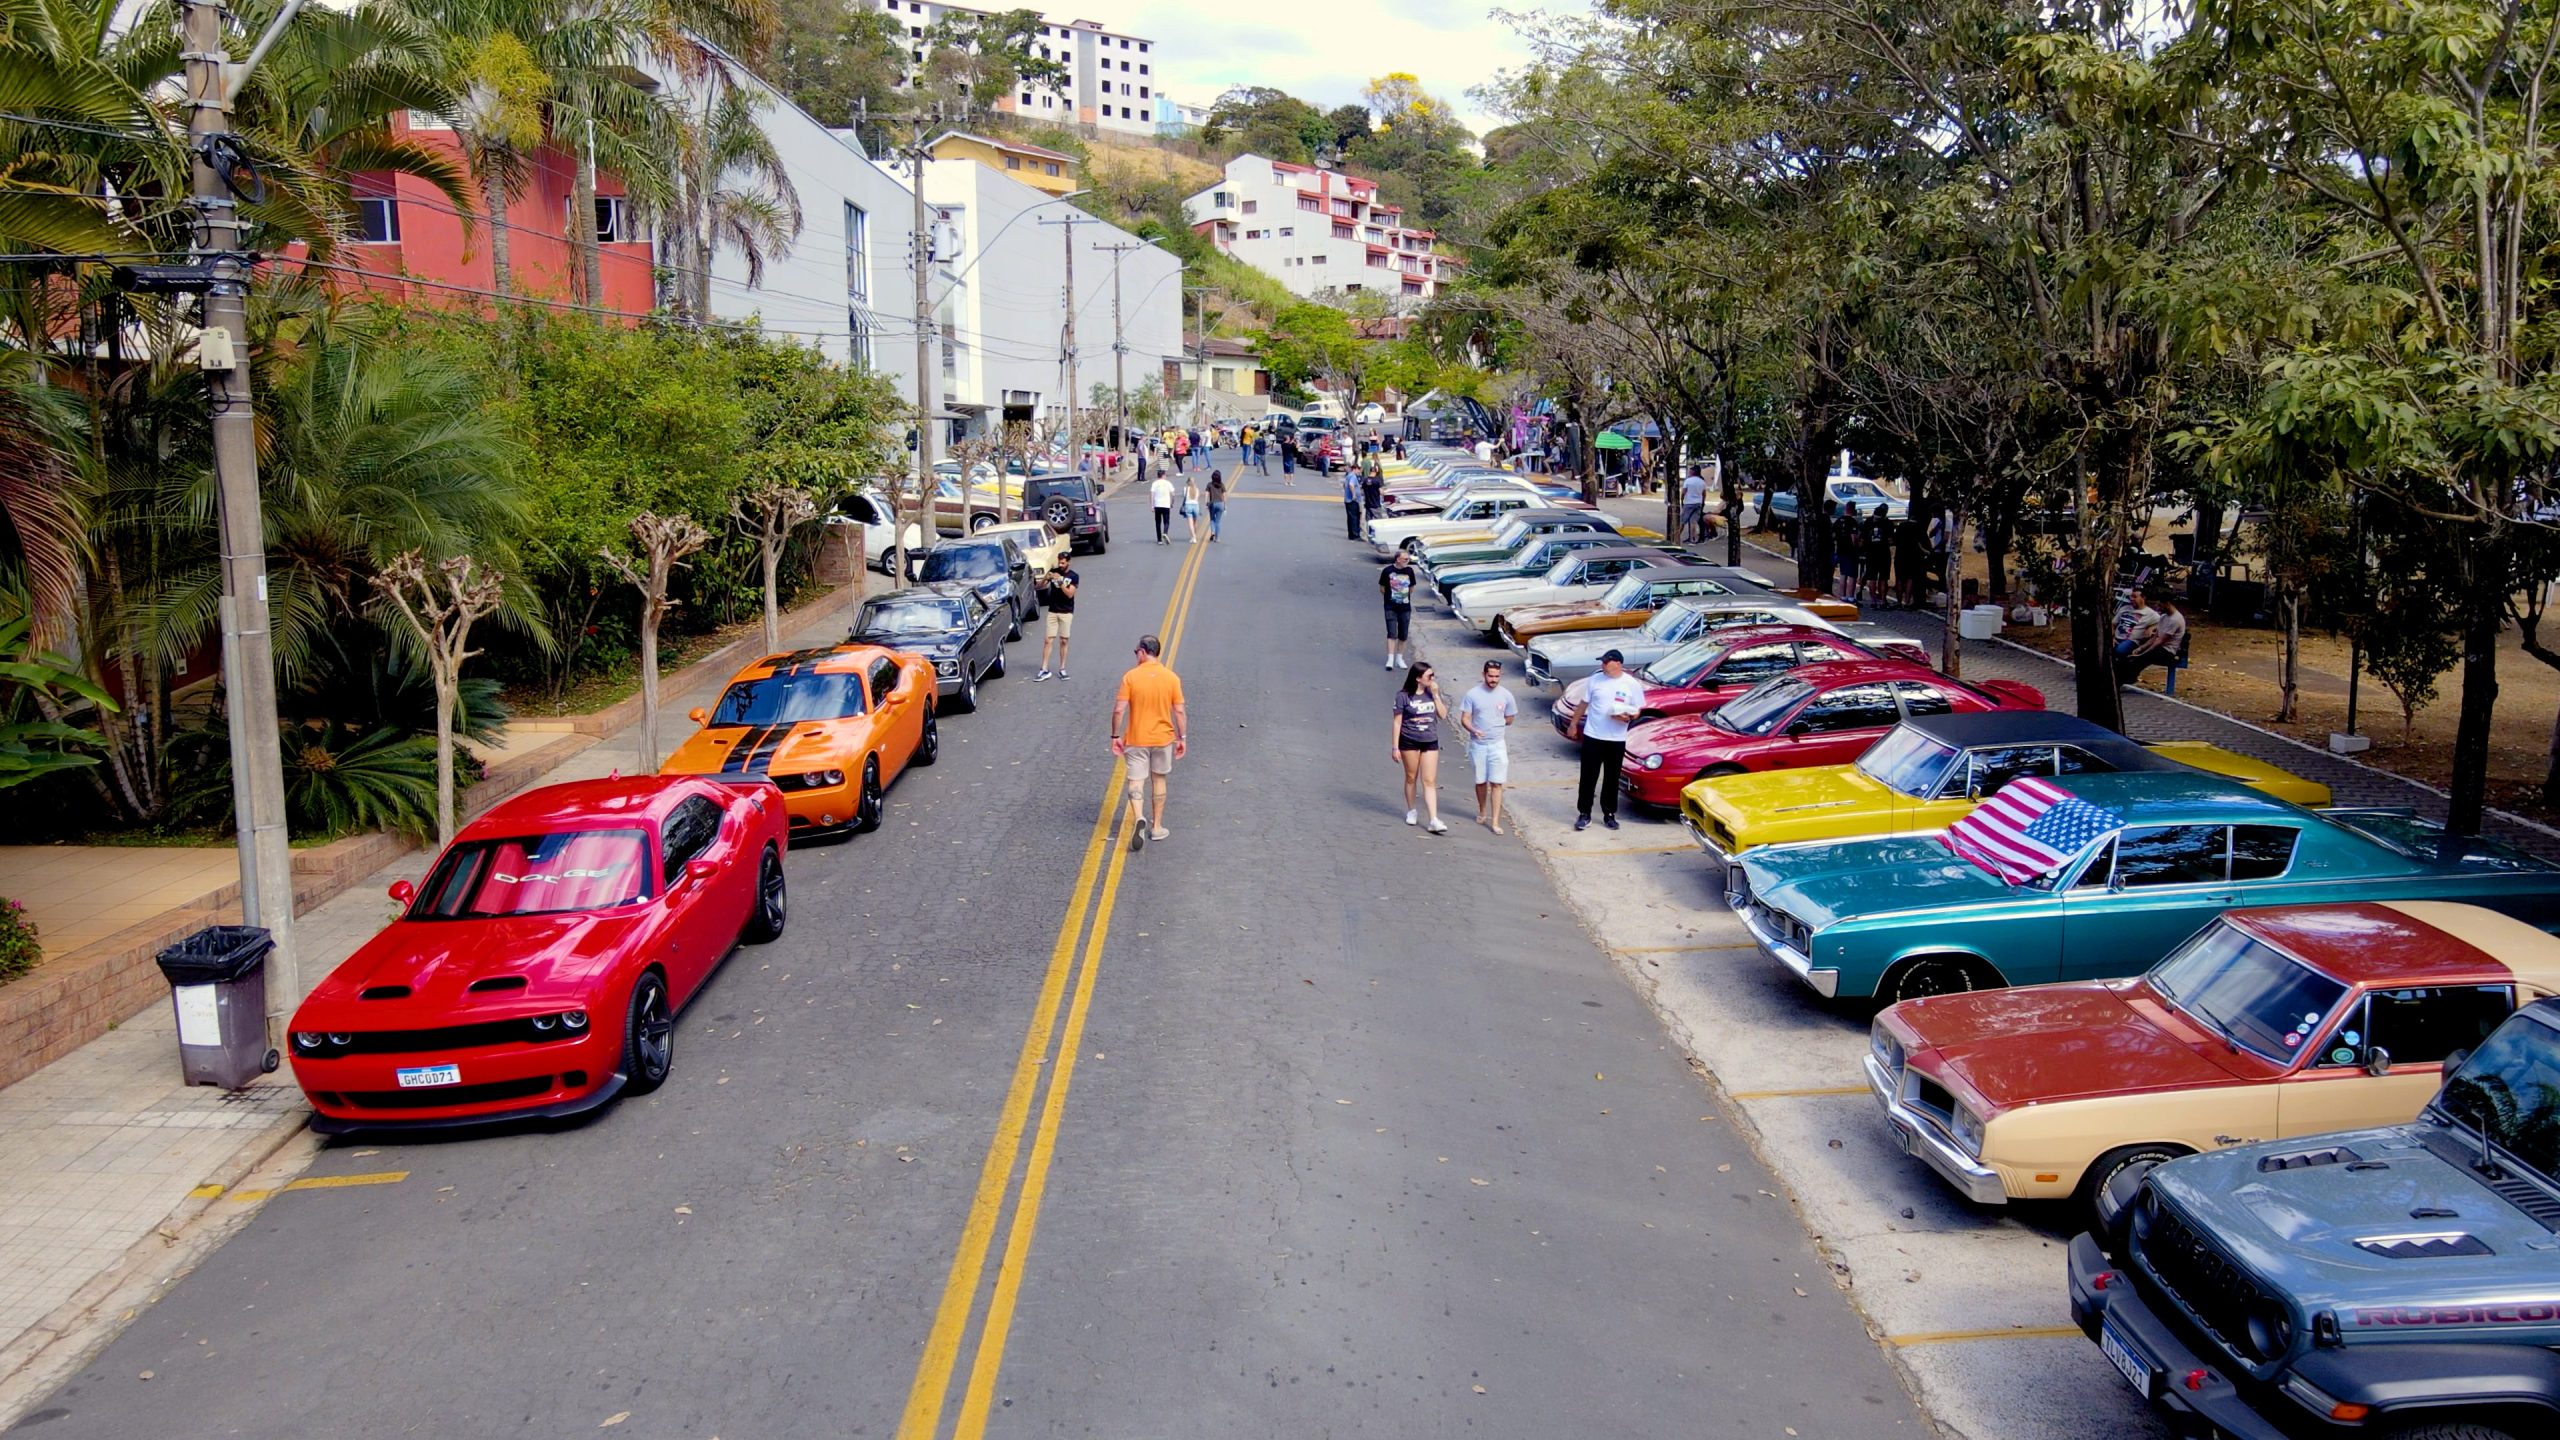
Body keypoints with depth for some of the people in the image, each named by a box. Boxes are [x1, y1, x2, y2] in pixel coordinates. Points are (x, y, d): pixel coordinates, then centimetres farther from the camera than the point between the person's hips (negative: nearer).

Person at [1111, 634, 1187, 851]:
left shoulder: (1130, 677, -11)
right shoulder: (1171, 677, -5)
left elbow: (1119, 710, -13)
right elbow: (1180, 711, -3)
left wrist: (1115, 736, -2)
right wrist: (1182, 738, 7)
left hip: (1136, 739, -2)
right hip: (1163, 738, 2)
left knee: (1136, 782, 2)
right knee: (1158, 780, 18)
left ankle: (1139, 819, -23)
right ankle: (1157, 827, 24)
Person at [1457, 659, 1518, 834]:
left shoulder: (1506, 695, -2)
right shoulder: (1472, 695, -6)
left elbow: (1509, 719, 11)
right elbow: (1464, 719, -7)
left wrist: (1494, 725, 0)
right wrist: (1473, 730, -26)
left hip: (1498, 745, 0)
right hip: (1477, 745, 0)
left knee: (1496, 784, -5)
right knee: (1480, 781, 13)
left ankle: (1495, 822, -5)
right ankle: (1482, 812, 35)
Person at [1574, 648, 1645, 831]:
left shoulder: (1632, 684, -4)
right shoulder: (1595, 680, 0)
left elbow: (1637, 711, 1)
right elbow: (1584, 704, 10)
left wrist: (1628, 717, -20)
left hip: (1616, 740, -1)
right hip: (1592, 736, 1)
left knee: (1612, 778, 9)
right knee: (1588, 777, 2)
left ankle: (1609, 814, 21)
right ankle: (1584, 814, 10)